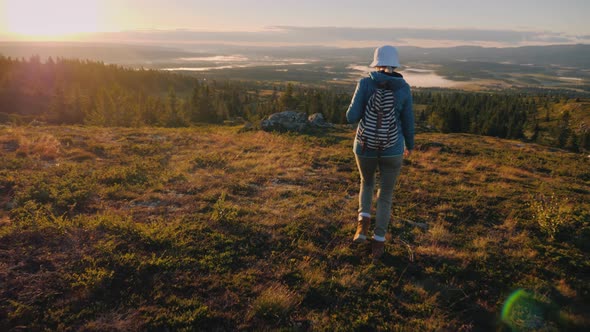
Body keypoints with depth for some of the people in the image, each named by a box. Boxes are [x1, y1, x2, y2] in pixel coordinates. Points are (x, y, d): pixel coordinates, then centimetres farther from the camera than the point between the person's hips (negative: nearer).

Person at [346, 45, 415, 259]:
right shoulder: (404, 88, -5)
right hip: (392, 149, 0)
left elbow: (352, 117, -12)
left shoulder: (365, 84, -10)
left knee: (367, 182, 30)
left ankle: (363, 224, 11)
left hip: (366, 147, 0)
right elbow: (408, 123, 1)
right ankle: (378, 244, 21)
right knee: (385, 195, 17)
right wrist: (410, 145, 19)